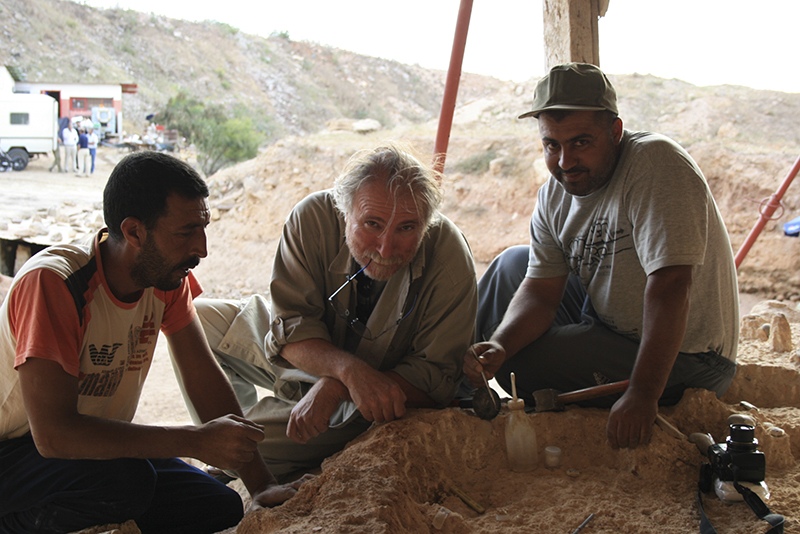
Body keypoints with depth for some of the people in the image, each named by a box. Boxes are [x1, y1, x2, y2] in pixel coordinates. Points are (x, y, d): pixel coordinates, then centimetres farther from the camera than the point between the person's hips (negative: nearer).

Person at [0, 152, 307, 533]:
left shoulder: (167, 275, -7)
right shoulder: (52, 283, -29)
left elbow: (204, 377, -4)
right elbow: (52, 433, -35)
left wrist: (263, 486, -12)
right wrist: (197, 442, -35)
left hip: (98, 445, 6)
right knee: (128, 480, -33)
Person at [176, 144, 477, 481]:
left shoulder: (448, 256, -31)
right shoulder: (313, 218, -26)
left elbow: (438, 379, -26)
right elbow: (292, 329, -23)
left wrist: (335, 387, -36)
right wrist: (350, 369, -43)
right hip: (302, 355, 4)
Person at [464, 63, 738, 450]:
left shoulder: (657, 163, -26)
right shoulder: (555, 194, -2)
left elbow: (669, 286, -33)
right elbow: (541, 291, -4)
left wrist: (642, 396, -36)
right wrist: (497, 345, -25)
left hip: (682, 358, -7)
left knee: (520, 363, -19)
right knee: (515, 263, 11)